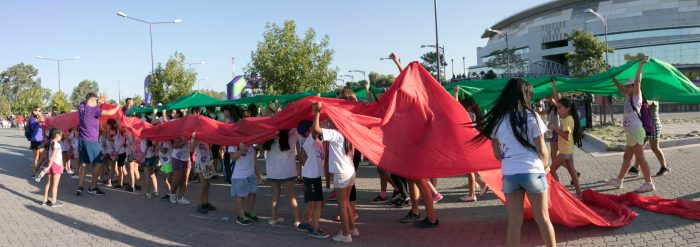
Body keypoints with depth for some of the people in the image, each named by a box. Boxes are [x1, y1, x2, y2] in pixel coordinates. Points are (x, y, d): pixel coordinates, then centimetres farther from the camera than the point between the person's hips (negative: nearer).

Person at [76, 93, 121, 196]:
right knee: (98, 163, 3)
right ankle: (92, 187, 4)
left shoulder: (81, 106, 5)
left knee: (84, 164, 13)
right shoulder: (94, 109, -14)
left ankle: (80, 187, 7)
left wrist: (99, 102, 24)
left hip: (82, 140, 7)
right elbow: (110, 112, -20)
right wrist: (117, 107, -1)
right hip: (91, 141, -7)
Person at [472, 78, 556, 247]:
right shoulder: (531, 117, -7)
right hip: (533, 172, -2)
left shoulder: (497, 120, 2)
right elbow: (542, 150, -4)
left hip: (509, 174, 3)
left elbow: (497, 154, 6)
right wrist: (546, 166, 14)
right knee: (542, 218, 12)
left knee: (514, 221, 9)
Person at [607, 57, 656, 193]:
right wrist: (613, 78, 30)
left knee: (640, 158, -7)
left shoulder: (636, 96, -6)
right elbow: (619, 87, 30)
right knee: (627, 157, 13)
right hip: (631, 132, 9)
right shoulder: (628, 97, 15)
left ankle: (649, 183, -3)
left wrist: (641, 64, -18)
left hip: (635, 131, -9)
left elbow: (637, 80, -20)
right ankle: (618, 180, 21)